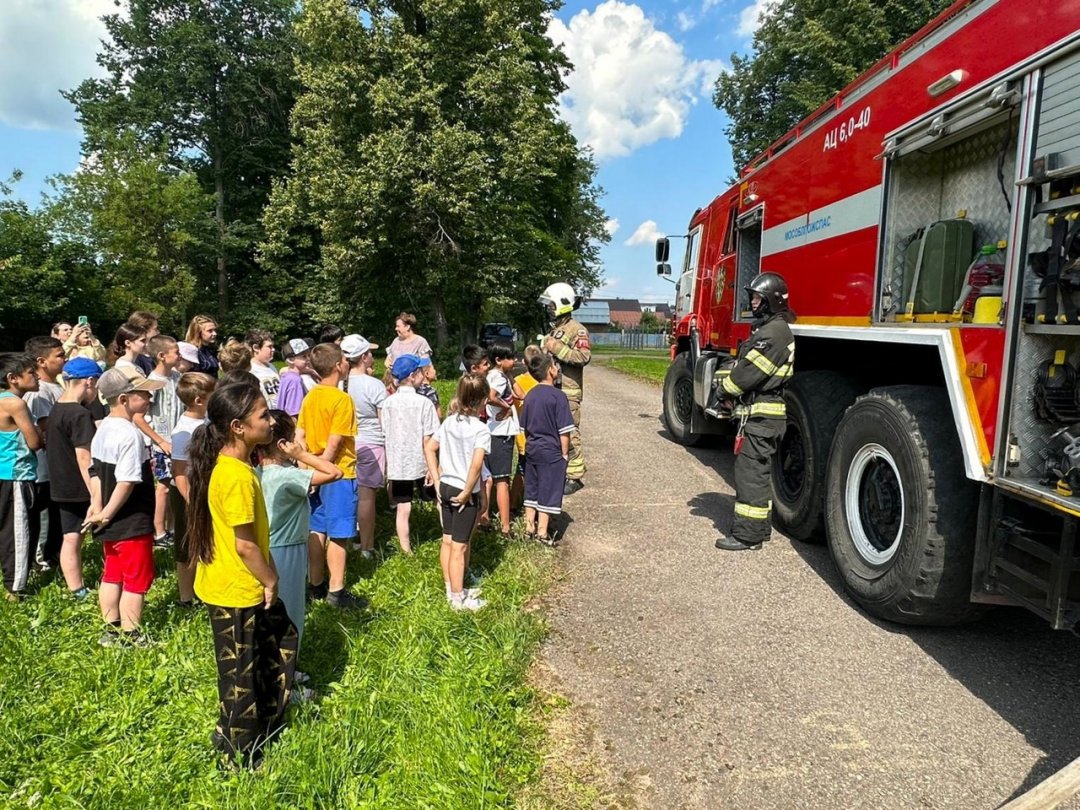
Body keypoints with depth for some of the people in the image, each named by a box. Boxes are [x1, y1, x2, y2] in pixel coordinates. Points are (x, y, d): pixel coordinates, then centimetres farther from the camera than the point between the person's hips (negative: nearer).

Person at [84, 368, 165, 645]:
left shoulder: (102, 429, 6)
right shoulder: (131, 435, -23)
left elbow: (96, 472, 9)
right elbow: (127, 483, -27)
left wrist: (97, 506, 7)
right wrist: (106, 515, -17)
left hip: (112, 523, 9)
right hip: (132, 523, -9)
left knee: (112, 576, 18)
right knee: (136, 581, 4)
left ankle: (112, 631, 29)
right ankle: (130, 637, 14)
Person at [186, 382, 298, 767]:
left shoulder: (227, 464, 2)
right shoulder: (237, 476, -29)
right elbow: (245, 545, -25)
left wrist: (267, 578, 10)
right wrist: (271, 581, -10)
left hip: (244, 588, 10)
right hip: (236, 592, -10)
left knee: (282, 640, 24)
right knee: (242, 675, 10)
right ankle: (242, 755, 32)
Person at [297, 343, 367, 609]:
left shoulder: (310, 397, 6)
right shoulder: (341, 399, -16)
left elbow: (299, 436, 5)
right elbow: (334, 443, -20)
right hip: (339, 474, -8)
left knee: (317, 531, 14)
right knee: (339, 534, 0)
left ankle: (316, 585, 24)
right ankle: (336, 591, 7)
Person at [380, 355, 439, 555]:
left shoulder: (386, 403, -1)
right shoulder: (424, 403, -11)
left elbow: (382, 436, 3)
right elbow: (428, 440, -11)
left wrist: (385, 469, 12)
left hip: (396, 465, 2)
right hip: (419, 464, -2)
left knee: (402, 509, 5)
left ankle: (407, 550, 11)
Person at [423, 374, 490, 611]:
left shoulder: (449, 422, 3)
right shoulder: (481, 429, -18)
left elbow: (429, 448, 8)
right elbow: (476, 464, -28)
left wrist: (437, 480, 9)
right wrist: (467, 493, -17)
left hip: (445, 487, 7)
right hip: (465, 493, -7)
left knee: (447, 541, 17)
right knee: (459, 547, 4)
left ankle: (452, 590, 33)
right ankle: (458, 598, 18)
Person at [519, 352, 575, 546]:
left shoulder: (529, 396, 4)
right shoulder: (558, 396, -16)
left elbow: (524, 427, 11)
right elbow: (564, 430, -15)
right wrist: (565, 453, -6)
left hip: (532, 450, 7)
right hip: (551, 452, -6)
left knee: (532, 489, 16)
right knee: (548, 491, 3)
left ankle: (530, 527, 26)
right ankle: (543, 533, 11)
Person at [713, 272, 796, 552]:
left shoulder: (775, 332, -16)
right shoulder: (767, 329, 18)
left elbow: (751, 371, -20)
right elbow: (745, 365, 18)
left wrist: (725, 389, -6)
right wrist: (727, 383, 3)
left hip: (760, 414, -11)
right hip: (761, 413, 11)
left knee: (750, 472, -8)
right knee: (758, 472, 16)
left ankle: (746, 535, -3)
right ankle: (759, 528, 25)